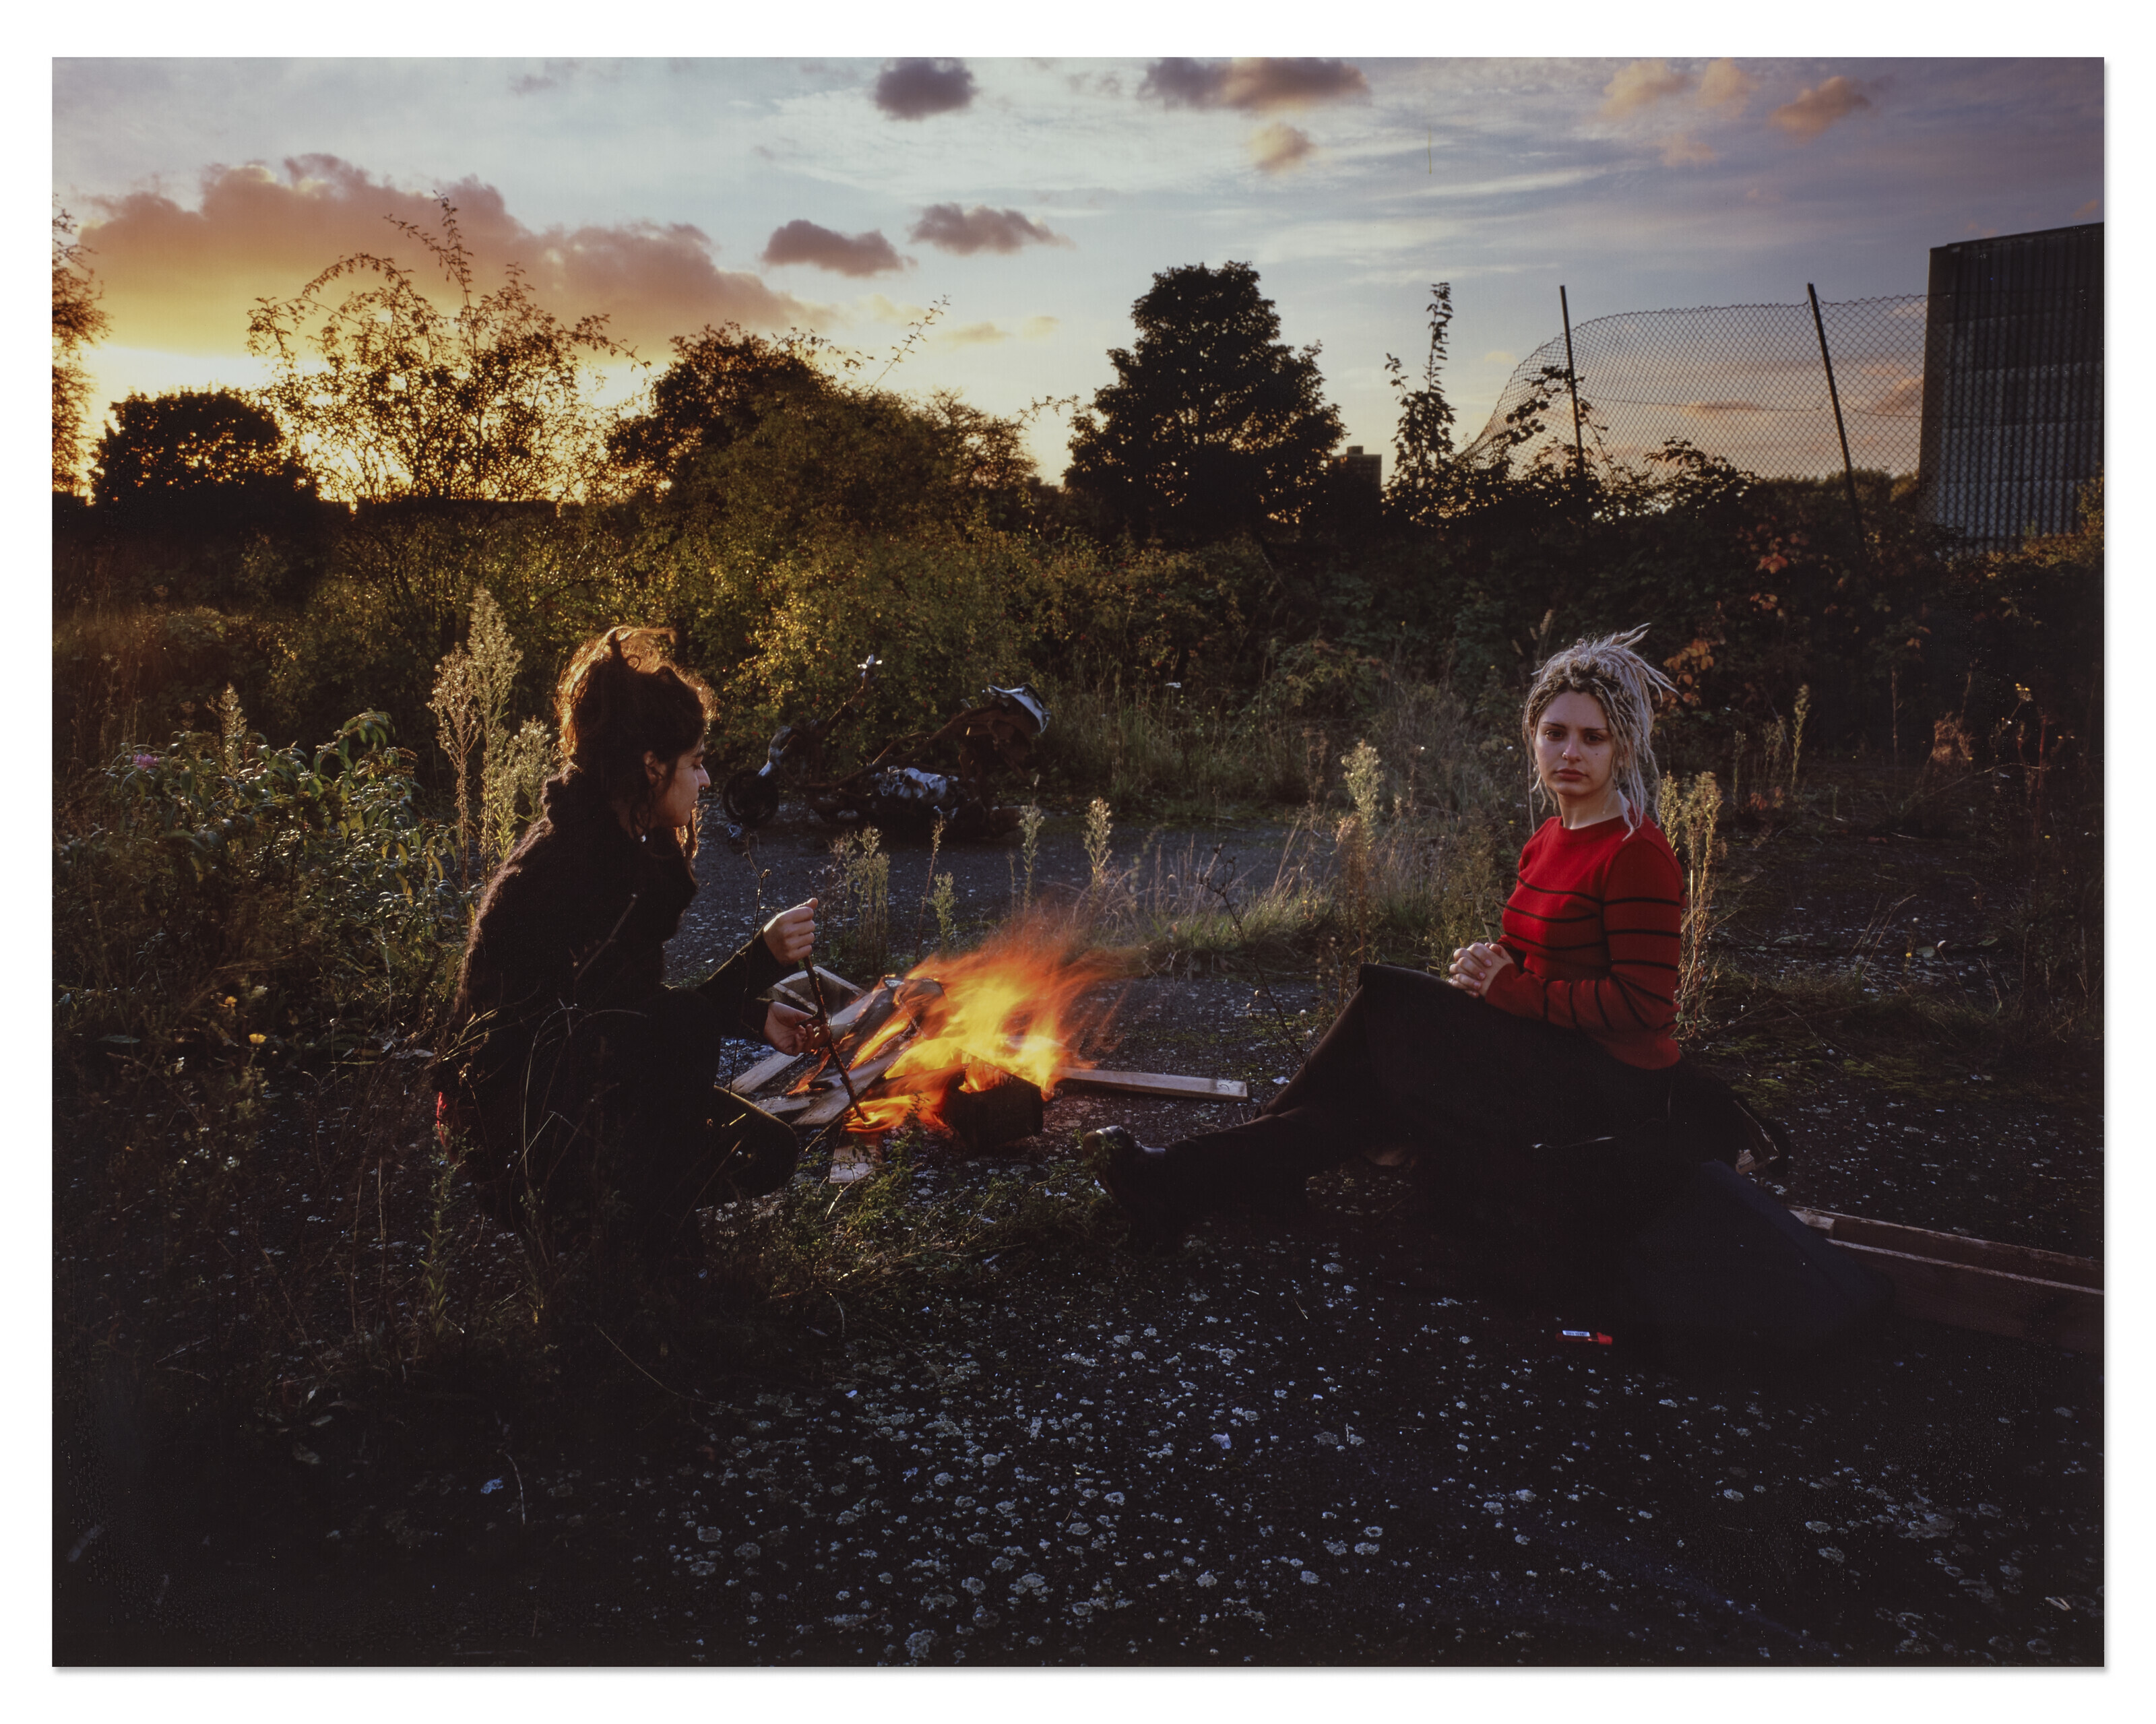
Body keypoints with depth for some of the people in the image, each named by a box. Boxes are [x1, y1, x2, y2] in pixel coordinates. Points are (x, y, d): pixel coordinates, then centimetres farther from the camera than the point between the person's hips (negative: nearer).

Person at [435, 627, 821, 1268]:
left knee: (764, 1155, -1)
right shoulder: (564, 865, -25)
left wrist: (754, 1016, 6)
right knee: (679, 1032, -32)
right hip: (513, 1111, -9)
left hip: (580, 1068, 9)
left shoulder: (630, 843, 5)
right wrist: (762, 957, -30)